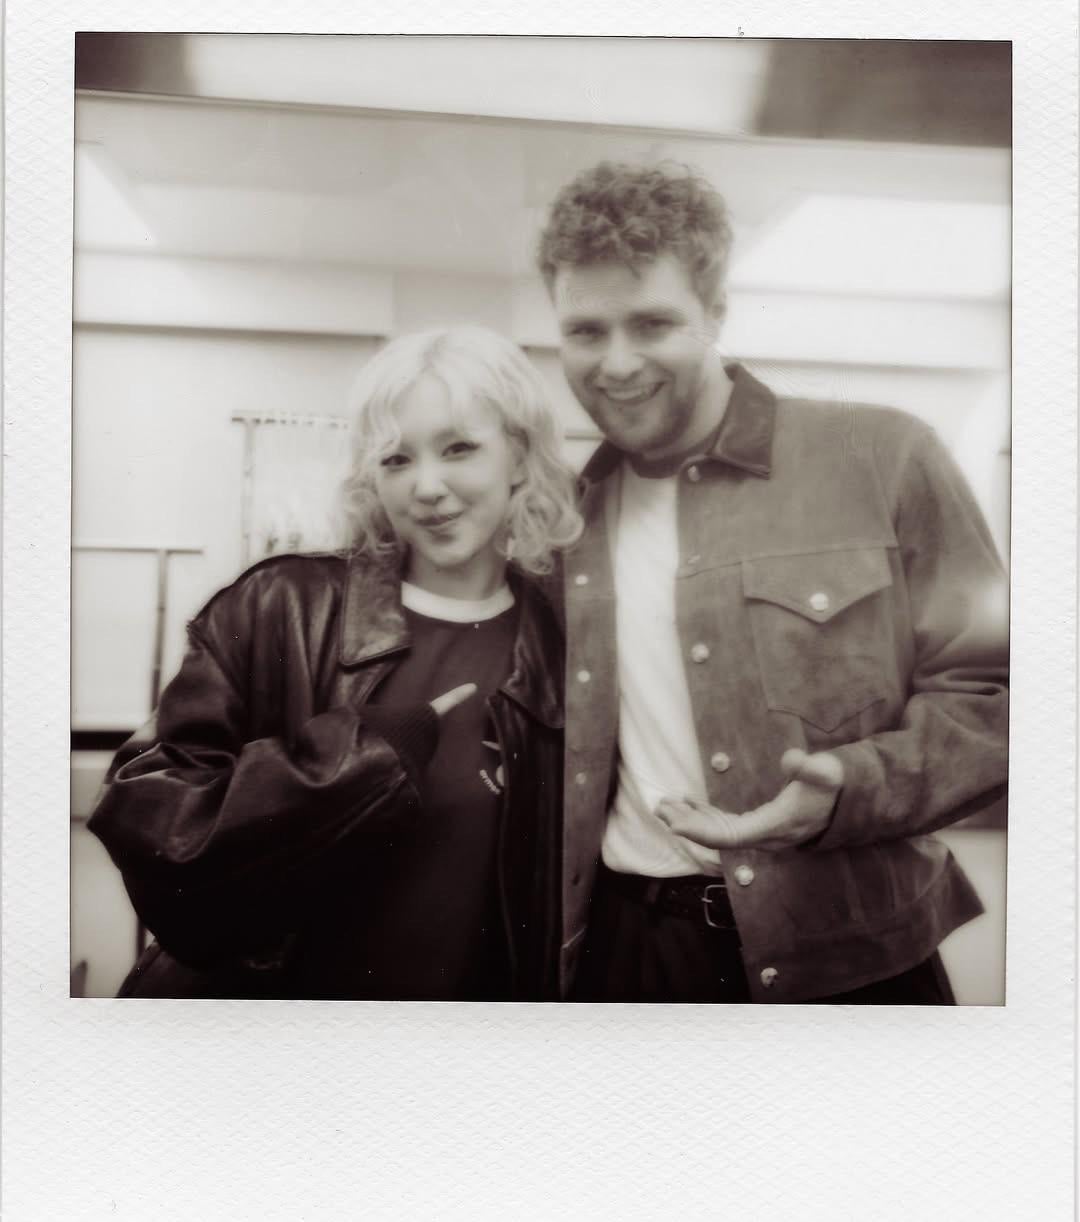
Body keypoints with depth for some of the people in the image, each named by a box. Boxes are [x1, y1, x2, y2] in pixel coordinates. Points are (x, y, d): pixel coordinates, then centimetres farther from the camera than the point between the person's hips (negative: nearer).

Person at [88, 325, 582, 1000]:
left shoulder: (568, 640, -10)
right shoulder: (276, 609, -12)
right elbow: (150, 820, -16)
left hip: (476, 994, 1)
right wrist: (366, 751, -25)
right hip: (260, 989, -1)